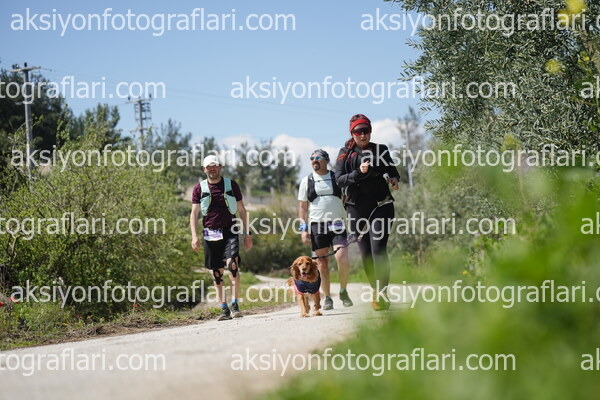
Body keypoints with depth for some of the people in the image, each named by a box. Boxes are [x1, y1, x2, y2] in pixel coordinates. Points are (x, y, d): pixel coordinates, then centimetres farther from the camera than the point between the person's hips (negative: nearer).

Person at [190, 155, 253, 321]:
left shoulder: (232, 185, 7)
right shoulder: (199, 188, 6)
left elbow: (242, 210, 11)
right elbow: (194, 213, 4)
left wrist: (247, 233, 7)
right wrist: (194, 236, -9)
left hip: (230, 232, -1)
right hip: (210, 234, 1)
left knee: (232, 263, -22)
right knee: (217, 273, 4)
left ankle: (234, 304, -18)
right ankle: (224, 309, 12)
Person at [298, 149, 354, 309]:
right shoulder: (307, 181, 10)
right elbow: (303, 206, 11)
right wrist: (303, 228, 1)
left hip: (337, 224, -1)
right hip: (317, 225, 1)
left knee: (342, 259, -16)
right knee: (322, 263, 0)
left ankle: (343, 291, 5)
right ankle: (327, 298, 9)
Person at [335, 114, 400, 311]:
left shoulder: (381, 150, 7)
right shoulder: (345, 154, 4)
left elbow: (392, 170, 21)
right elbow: (339, 180, -6)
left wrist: (394, 179, -1)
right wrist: (358, 173, -21)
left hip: (380, 206, -1)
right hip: (357, 209, 1)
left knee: (378, 249, -16)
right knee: (366, 254, 5)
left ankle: (382, 295, -19)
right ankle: (376, 292, 22)